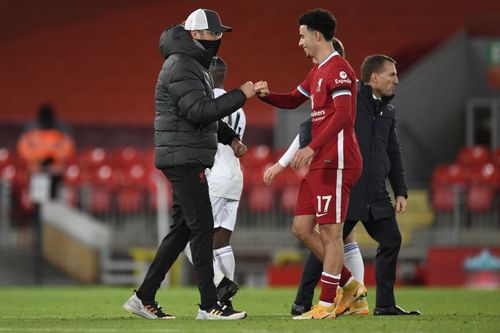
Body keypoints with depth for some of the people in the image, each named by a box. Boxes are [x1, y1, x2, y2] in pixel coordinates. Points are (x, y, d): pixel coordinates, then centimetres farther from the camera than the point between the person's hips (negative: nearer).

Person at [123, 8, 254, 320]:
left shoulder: (197, 65, 20)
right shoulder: (181, 66, -14)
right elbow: (198, 111, -25)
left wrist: (231, 137, 14)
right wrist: (240, 96, -22)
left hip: (189, 160, 10)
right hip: (183, 157, -10)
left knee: (182, 229, 10)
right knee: (202, 227, -9)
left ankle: (144, 298, 12)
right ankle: (209, 305, -8)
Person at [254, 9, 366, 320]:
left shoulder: (338, 69, -13)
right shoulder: (318, 71, 19)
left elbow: (343, 115, -23)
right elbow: (294, 100, 31)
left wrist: (312, 148, -29)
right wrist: (267, 95, 10)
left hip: (335, 162, -10)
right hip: (320, 163, 10)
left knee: (331, 232, -6)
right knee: (302, 227, 10)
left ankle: (326, 305, -3)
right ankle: (350, 285, 17)